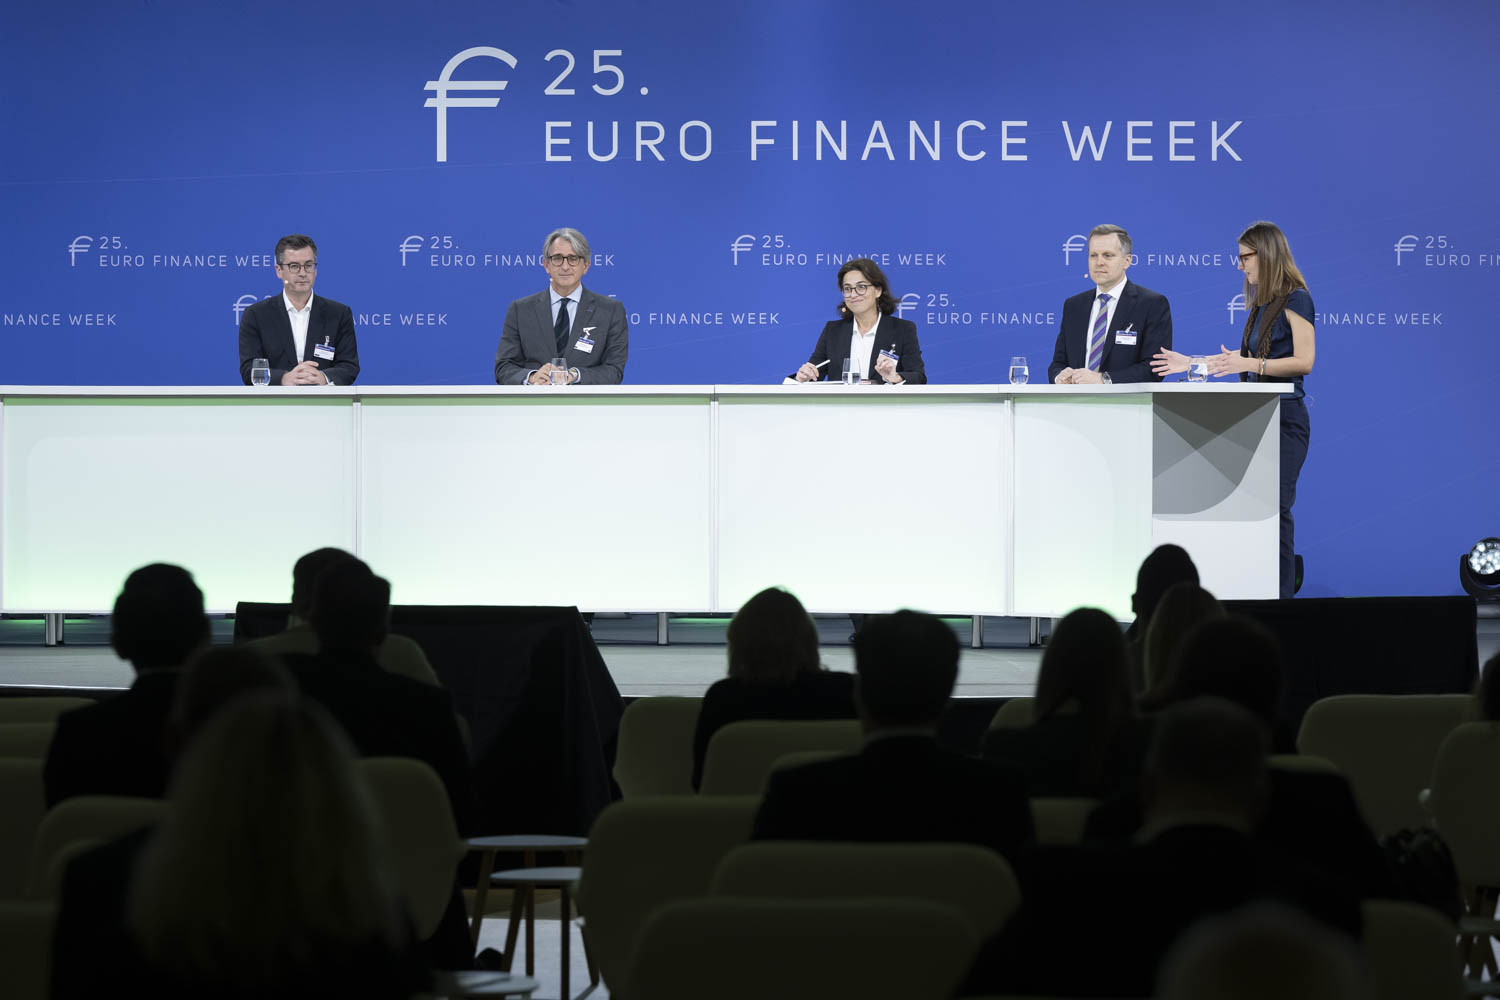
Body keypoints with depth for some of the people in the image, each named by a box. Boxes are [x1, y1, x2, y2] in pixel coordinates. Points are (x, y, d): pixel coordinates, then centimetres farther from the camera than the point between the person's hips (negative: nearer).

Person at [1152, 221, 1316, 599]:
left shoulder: (1295, 300, -9)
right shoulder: (1261, 303, 17)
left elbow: (1303, 362, -15)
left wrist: (1250, 364, -23)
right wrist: (1188, 363, 22)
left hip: (1285, 416, -8)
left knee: (1274, 509, -10)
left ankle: (1281, 596, -7)